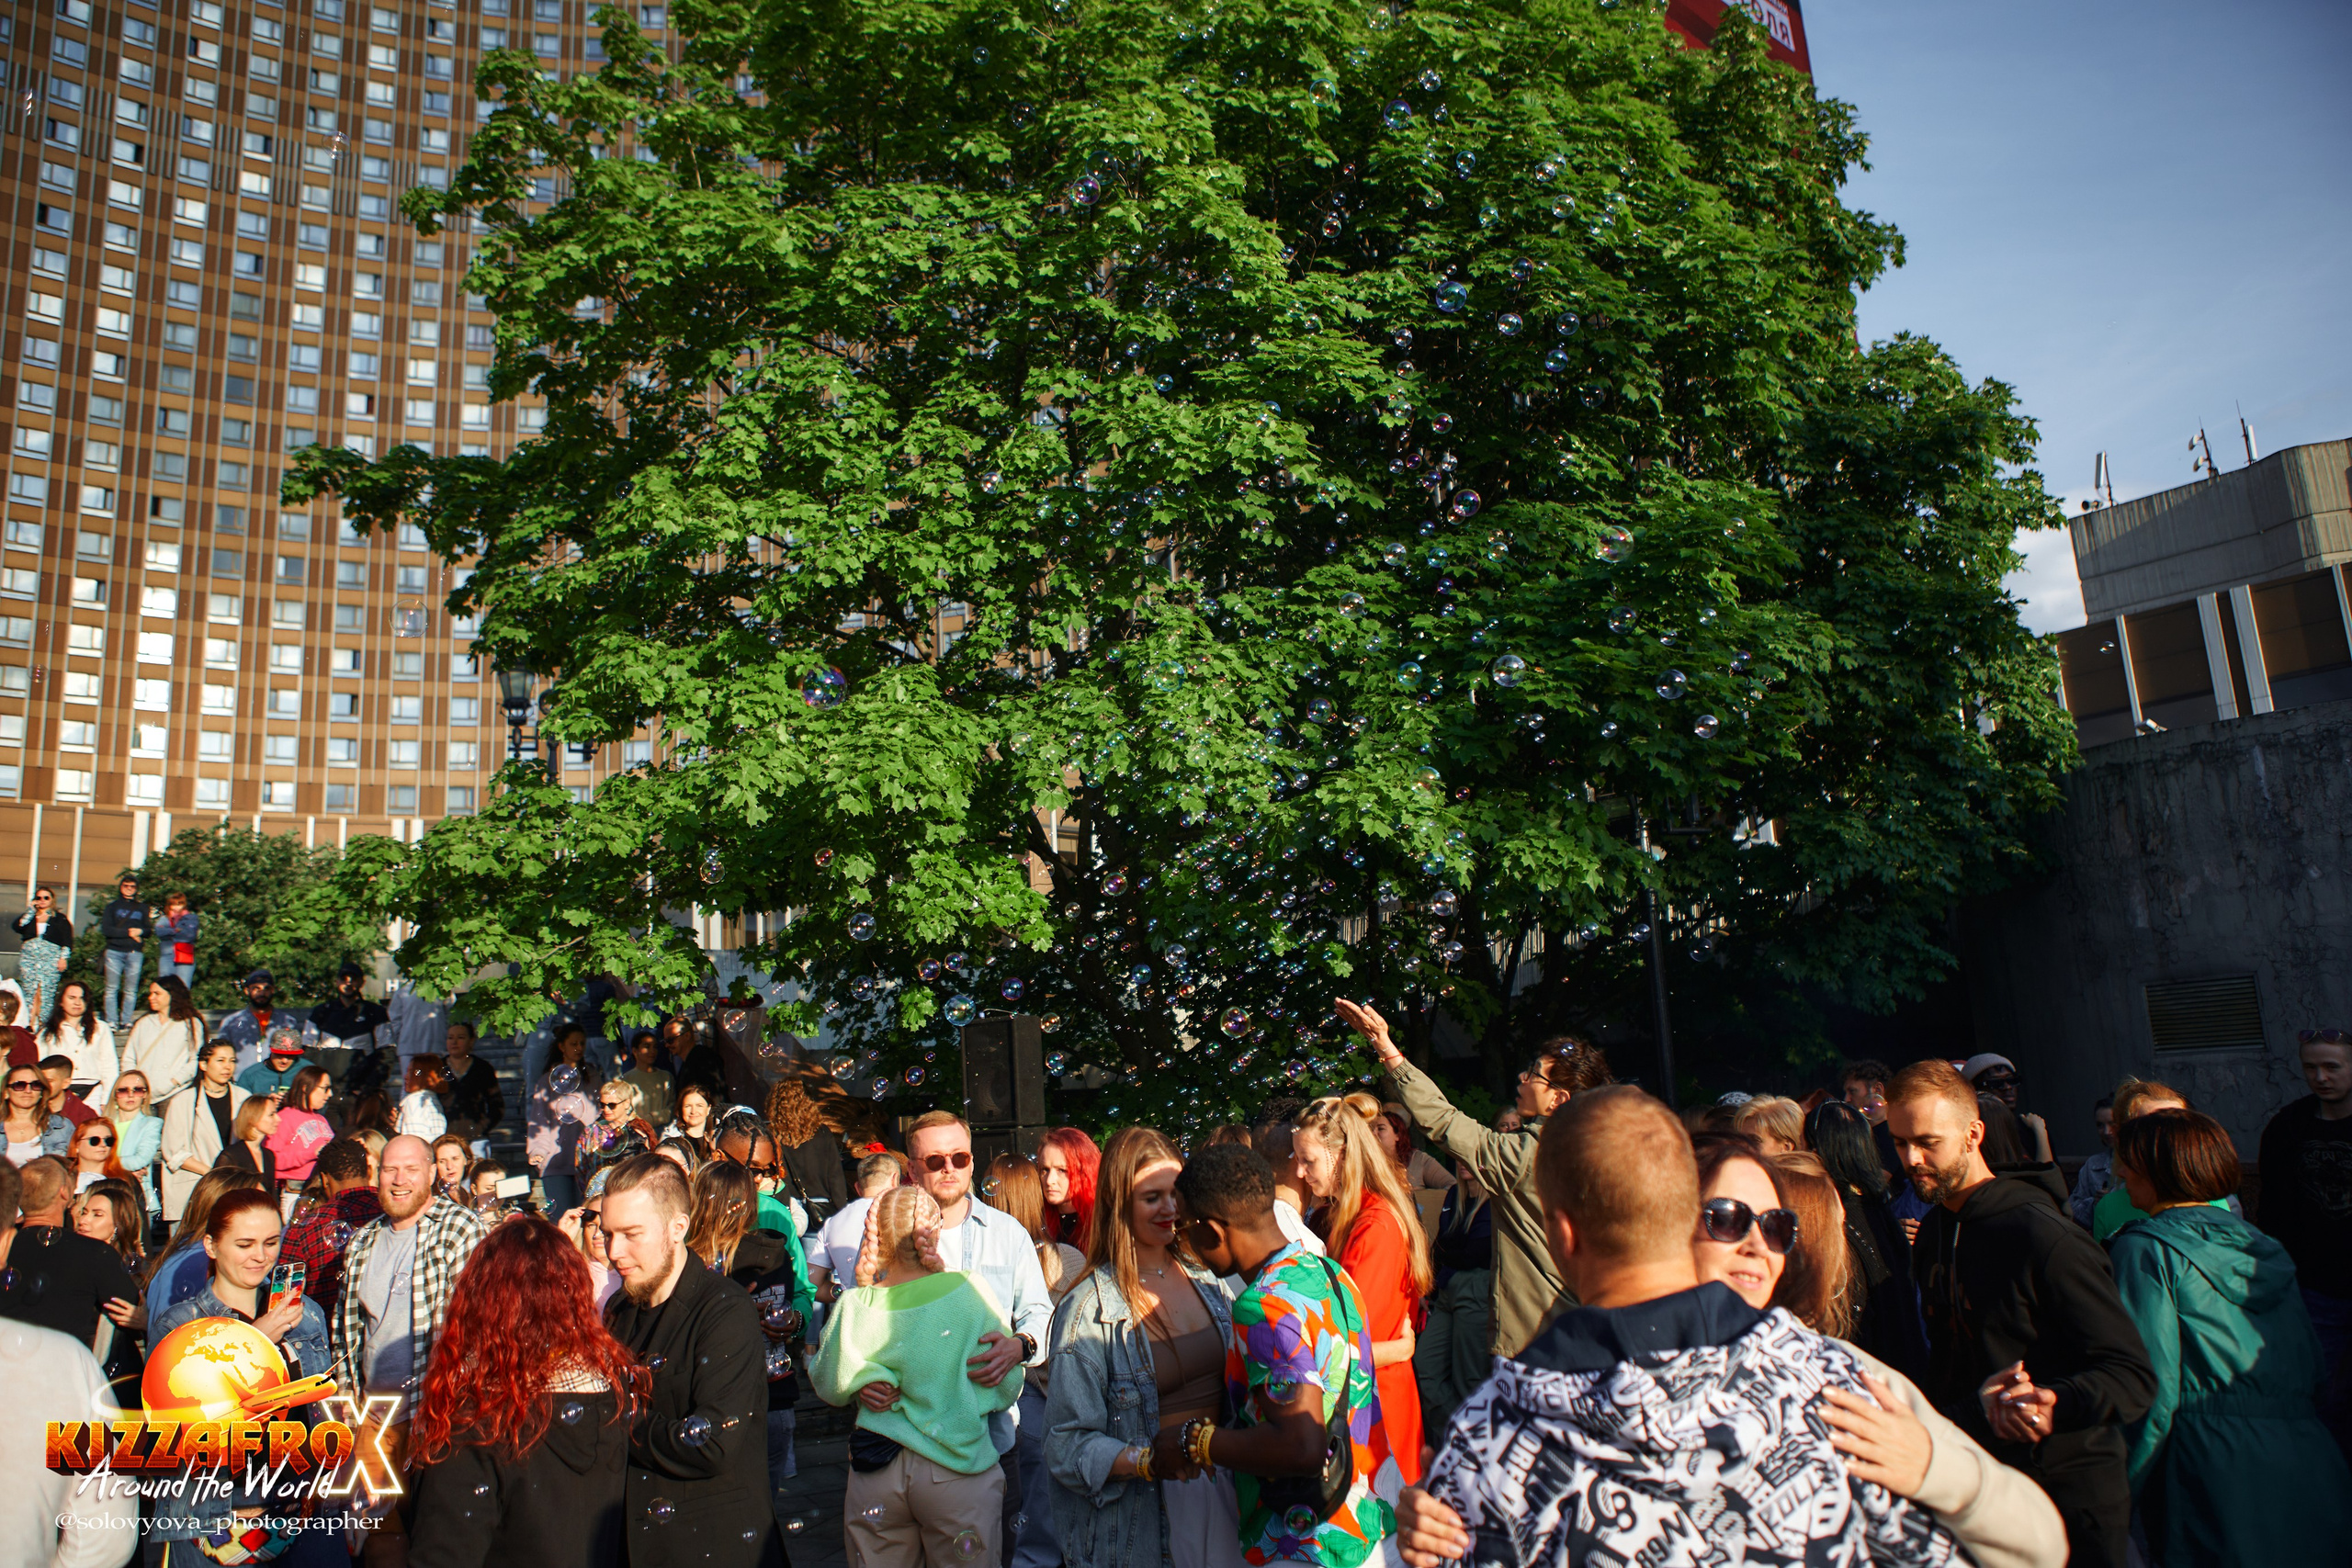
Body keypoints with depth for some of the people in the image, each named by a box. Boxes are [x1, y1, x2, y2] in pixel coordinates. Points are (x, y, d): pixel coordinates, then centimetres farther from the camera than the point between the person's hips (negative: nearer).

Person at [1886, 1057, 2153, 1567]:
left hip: (2065, 1495, -6)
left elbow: (2134, 1373, -19)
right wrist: (1978, 1406, -5)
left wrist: (2058, 1402, -36)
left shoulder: (2040, 1233, -18)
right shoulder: (1931, 1233, 6)